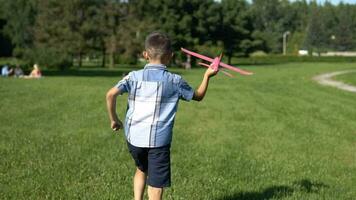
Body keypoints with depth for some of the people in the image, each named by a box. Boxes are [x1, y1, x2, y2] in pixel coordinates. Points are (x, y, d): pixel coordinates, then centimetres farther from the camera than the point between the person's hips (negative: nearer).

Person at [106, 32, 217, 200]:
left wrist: (114, 119, 2)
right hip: (159, 139, -3)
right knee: (156, 183, 3)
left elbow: (111, 94, -10)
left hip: (134, 137, 3)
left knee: (141, 170, 29)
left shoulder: (134, 77, 1)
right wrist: (207, 76, 22)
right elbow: (198, 96, 14)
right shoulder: (175, 81, -1)